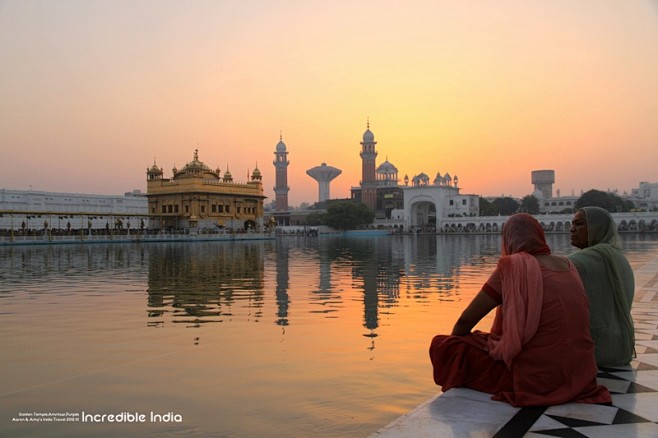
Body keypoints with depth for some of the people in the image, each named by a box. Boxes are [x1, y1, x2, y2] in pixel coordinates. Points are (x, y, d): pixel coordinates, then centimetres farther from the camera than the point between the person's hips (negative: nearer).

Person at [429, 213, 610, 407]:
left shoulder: (512, 266, -8)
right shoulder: (567, 265, 11)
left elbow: (466, 320, -4)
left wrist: (455, 344, 17)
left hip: (536, 378, -7)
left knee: (441, 345, 2)